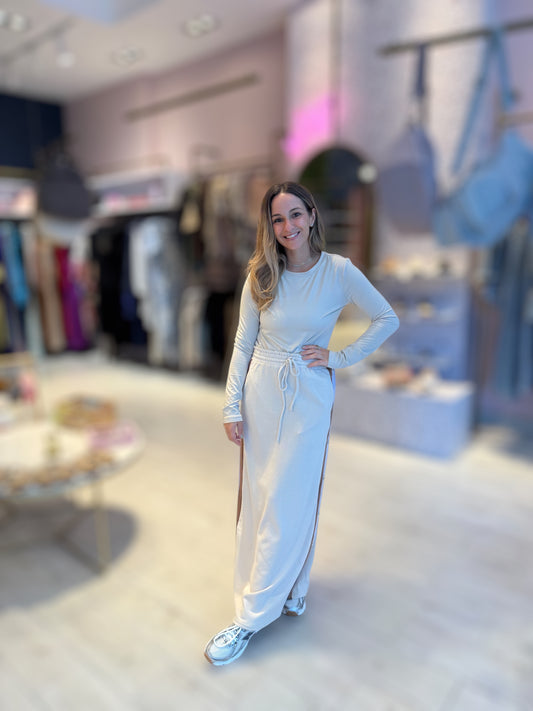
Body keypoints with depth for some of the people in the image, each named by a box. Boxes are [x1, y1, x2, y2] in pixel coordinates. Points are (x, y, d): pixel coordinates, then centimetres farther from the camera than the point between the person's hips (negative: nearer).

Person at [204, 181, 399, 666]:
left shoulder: (340, 272, -6)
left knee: (288, 504, 2)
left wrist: (340, 358, -5)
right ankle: (290, 591, 31)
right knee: (258, 496, 9)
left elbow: (388, 320, 3)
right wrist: (232, 407, -1)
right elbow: (243, 343, 3)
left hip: (309, 398, -2)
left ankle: (253, 616, 17)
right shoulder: (261, 275, 1)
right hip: (261, 393, 3)